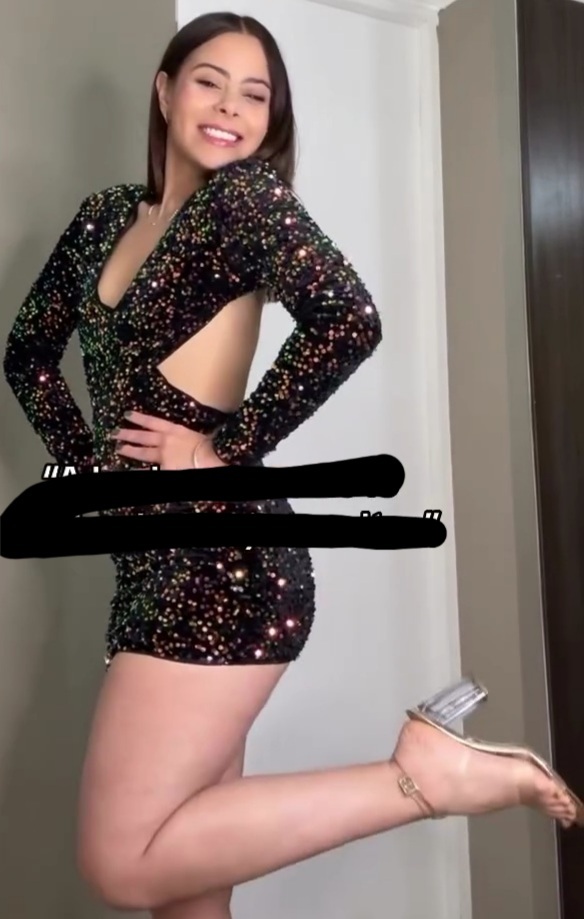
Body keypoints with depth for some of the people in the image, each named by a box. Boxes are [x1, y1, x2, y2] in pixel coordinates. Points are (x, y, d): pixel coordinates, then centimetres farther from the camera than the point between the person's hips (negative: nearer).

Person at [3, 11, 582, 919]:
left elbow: (350, 319, -24)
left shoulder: (244, 195, -6)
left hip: (221, 564, -7)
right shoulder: (108, 214, 16)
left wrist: (227, 452, -17)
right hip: (157, 566, 8)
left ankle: (421, 773, -2)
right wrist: (86, 464, 12)